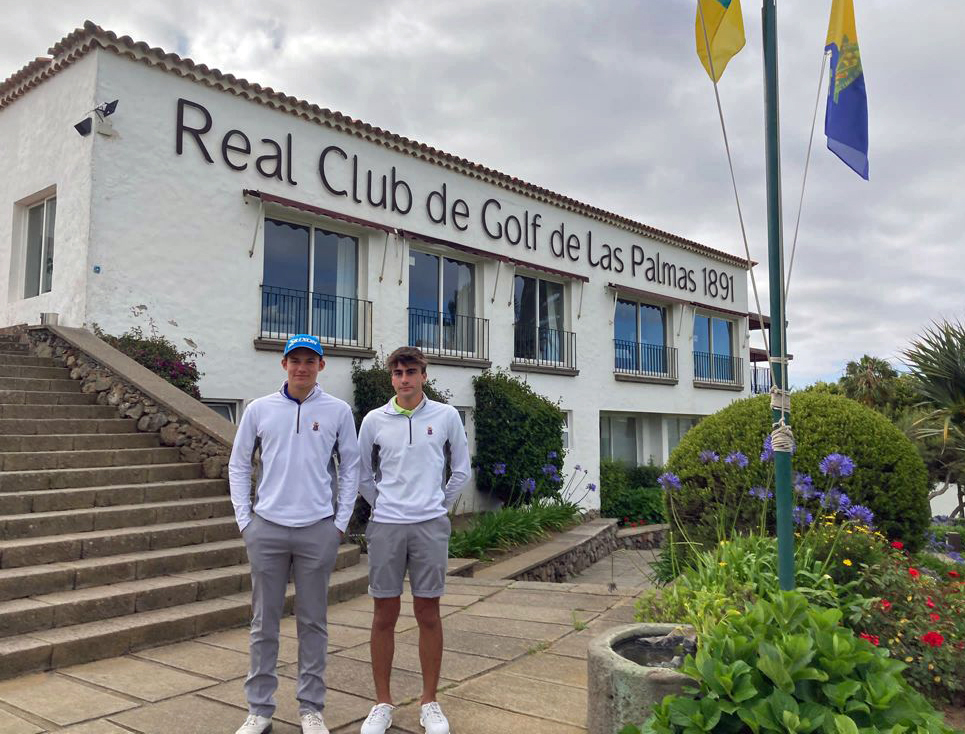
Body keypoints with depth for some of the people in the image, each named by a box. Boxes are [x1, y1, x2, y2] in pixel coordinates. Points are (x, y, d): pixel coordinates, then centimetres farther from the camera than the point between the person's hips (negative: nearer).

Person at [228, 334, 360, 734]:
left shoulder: (338, 410, 0)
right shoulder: (259, 409, 3)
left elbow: (349, 468, 5)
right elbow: (238, 466, 8)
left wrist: (341, 522, 0)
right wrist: (244, 520, 2)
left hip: (318, 531, -1)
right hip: (266, 529, 1)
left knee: (313, 622, 9)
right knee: (264, 622, 9)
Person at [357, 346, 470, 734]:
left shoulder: (446, 416, 1)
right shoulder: (374, 420, 2)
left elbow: (461, 470, 11)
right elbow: (362, 474, 12)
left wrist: (440, 505, 10)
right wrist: (383, 505, 11)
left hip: (430, 526, 0)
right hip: (386, 526, 1)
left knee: (428, 614, 6)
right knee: (384, 615, 6)